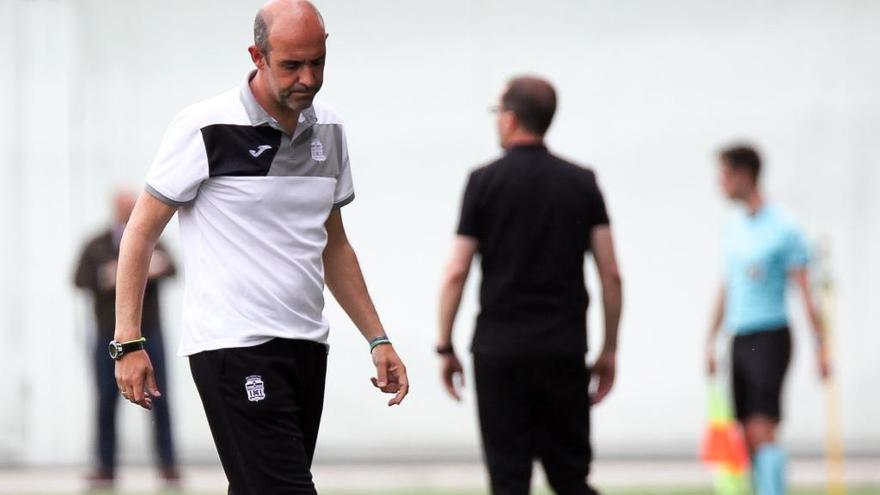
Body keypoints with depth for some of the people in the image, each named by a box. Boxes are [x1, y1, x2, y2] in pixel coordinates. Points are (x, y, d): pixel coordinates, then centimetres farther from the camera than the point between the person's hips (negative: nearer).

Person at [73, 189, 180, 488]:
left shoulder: (151, 244, 6)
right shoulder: (97, 247, 7)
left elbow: (171, 269, -10)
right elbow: (80, 279, -3)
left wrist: (158, 267, -34)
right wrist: (105, 277, -24)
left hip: (148, 333, 0)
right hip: (110, 337, 0)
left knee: (159, 401, -5)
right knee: (106, 404, -1)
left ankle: (168, 466, -2)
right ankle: (106, 467, 5)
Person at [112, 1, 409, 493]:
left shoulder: (328, 130, 11)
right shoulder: (208, 129, -8)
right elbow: (142, 232, -3)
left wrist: (378, 340, 17)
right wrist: (129, 343, -8)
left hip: (306, 348, 7)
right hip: (234, 348, -7)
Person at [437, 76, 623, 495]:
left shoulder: (486, 181, -3)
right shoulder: (582, 183, 7)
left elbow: (456, 273, -5)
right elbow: (610, 274, 3)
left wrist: (445, 348, 3)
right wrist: (610, 350, 10)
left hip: (500, 350, -3)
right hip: (564, 350, 3)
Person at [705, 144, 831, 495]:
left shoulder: (783, 227, -8)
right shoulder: (734, 228, 13)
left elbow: (805, 291, -9)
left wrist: (821, 347, -12)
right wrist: (711, 341, 22)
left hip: (770, 335, -7)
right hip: (740, 339, 7)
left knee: (762, 429, -16)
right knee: (748, 434, 5)